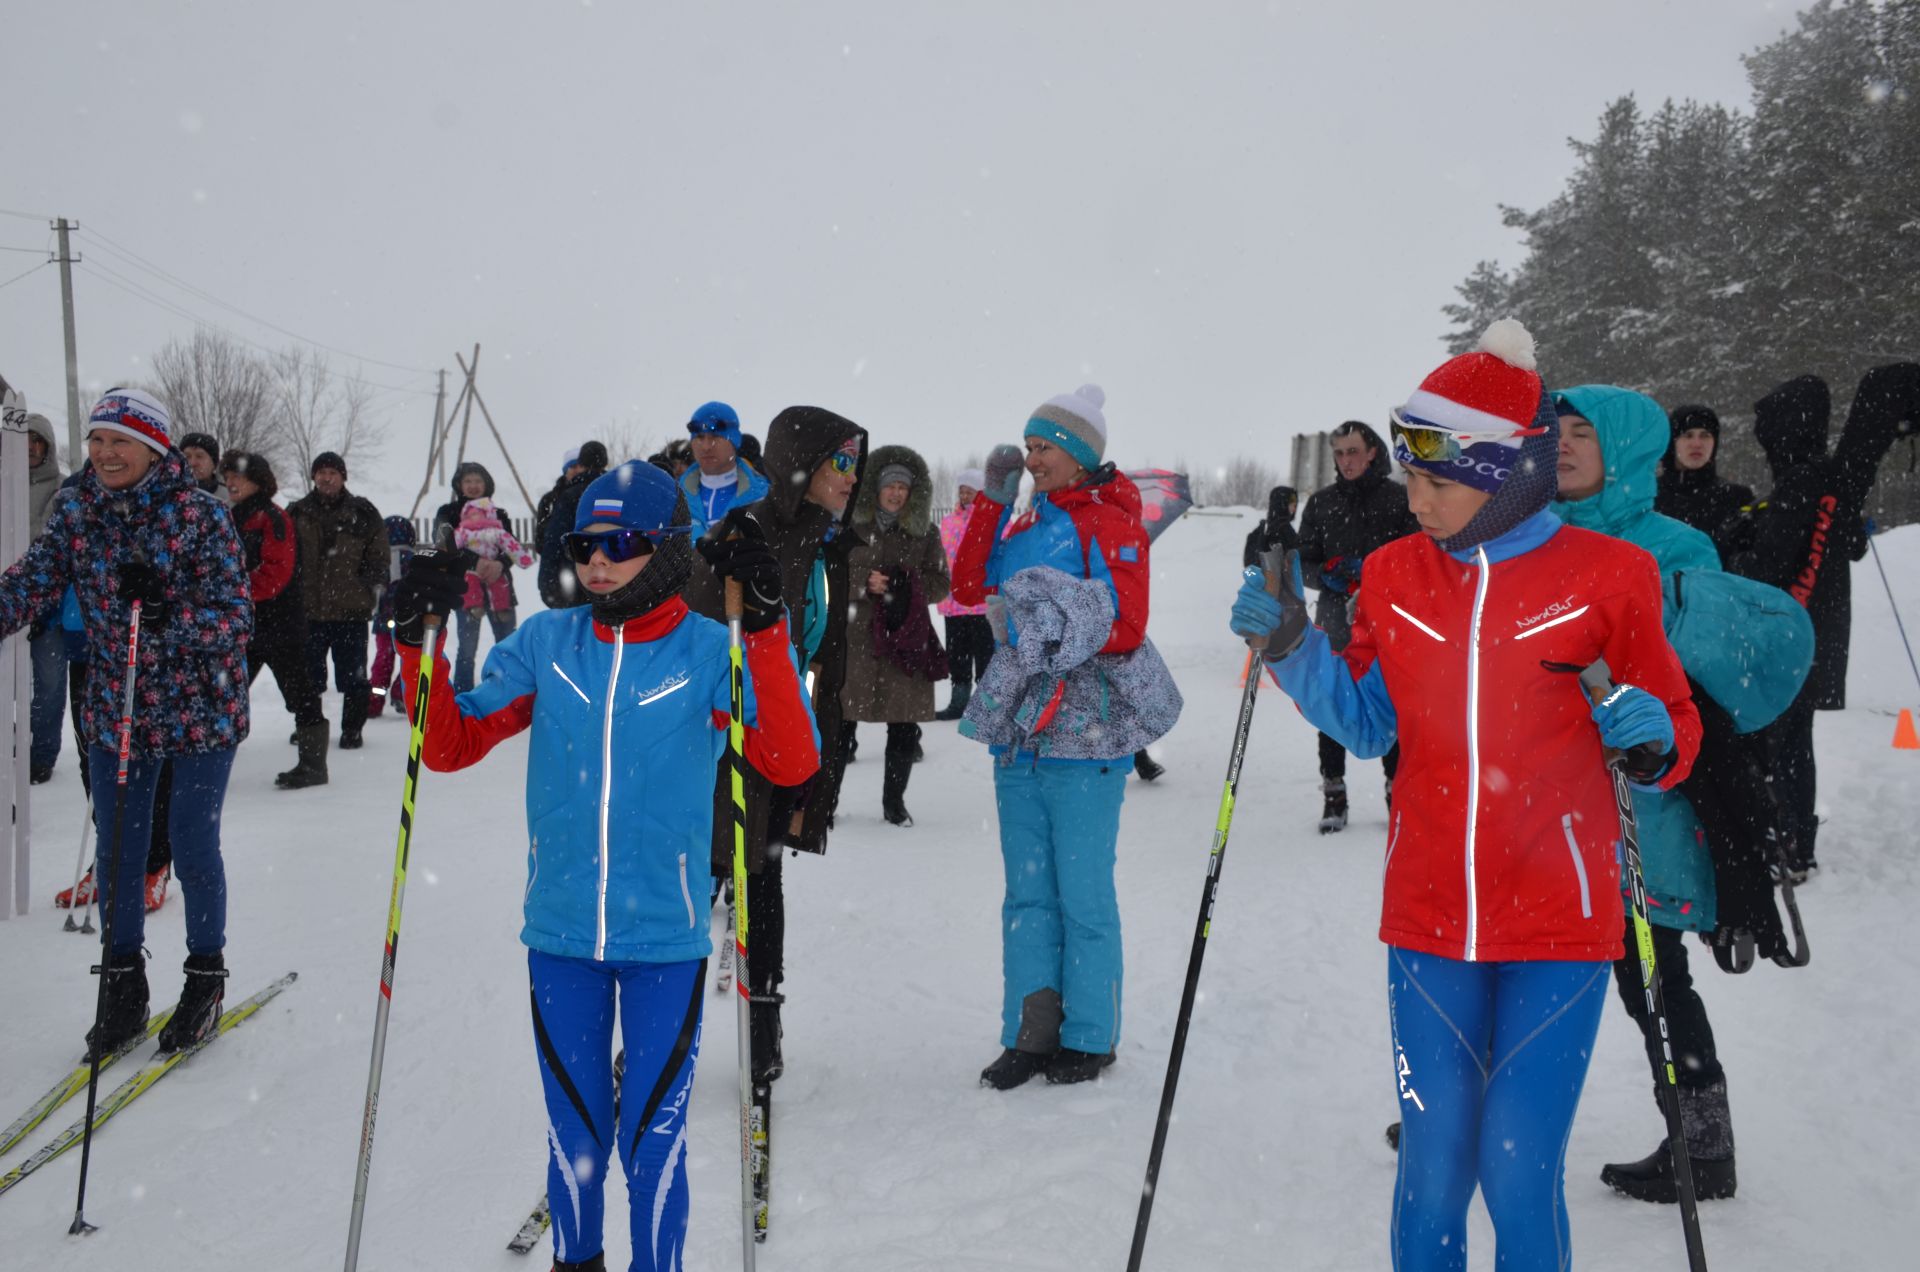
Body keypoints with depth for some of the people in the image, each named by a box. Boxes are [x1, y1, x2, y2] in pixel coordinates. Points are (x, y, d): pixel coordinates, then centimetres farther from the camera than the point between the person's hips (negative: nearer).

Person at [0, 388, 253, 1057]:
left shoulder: (200, 513, -12)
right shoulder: (77, 512, 1)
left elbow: (234, 615, -15)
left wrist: (169, 612, -31)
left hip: (200, 709, -4)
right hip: (115, 713, 4)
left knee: (193, 847, 3)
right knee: (117, 849, 9)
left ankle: (206, 977, 22)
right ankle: (123, 986, 24)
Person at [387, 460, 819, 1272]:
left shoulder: (710, 652, -6)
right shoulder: (544, 643, 2)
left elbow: (792, 763, -18)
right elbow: (449, 747, 3)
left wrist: (766, 630, -27)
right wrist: (419, 640, -10)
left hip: (665, 939, -2)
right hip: (559, 934, 3)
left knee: (652, 1140, 5)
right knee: (574, 1133, 16)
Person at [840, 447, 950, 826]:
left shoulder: (925, 532, 6)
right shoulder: (852, 527, 1)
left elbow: (940, 583, 6)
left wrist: (904, 584, -11)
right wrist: (864, 583, -17)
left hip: (905, 639, 2)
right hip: (855, 638, -2)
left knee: (905, 727, 5)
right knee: (840, 722, 0)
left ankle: (894, 799, 22)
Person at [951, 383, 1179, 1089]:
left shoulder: (1110, 524, -6)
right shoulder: (1025, 524, 16)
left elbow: (1126, 628, -12)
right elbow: (970, 588, 7)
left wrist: (1055, 621, -24)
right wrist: (992, 499, 4)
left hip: (1086, 737, -7)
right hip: (1018, 732, 7)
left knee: (1083, 893, 0)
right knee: (1027, 892, 8)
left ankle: (1089, 1037, 11)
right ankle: (1032, 1031, 14)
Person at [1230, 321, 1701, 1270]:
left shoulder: (1606, 576, -6)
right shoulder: (1393, 575, 3)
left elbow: (1674, 729, 4)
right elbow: (1367, 722, 14)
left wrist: (1651, 740, -19)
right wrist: (1290, 646, 0)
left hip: (1559, 924, -3)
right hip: (1428, 919, 3)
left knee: (1521, 1174, -3)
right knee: (1432, 1166, 7)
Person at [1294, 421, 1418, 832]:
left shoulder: (1400, 498, 2)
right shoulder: (1321, 502, 10)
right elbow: (1303, 562, 12)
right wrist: (1328, 574, -10)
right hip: (1335, 619, 2)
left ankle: (1397, 788, 13)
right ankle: (1333, 793, 11)